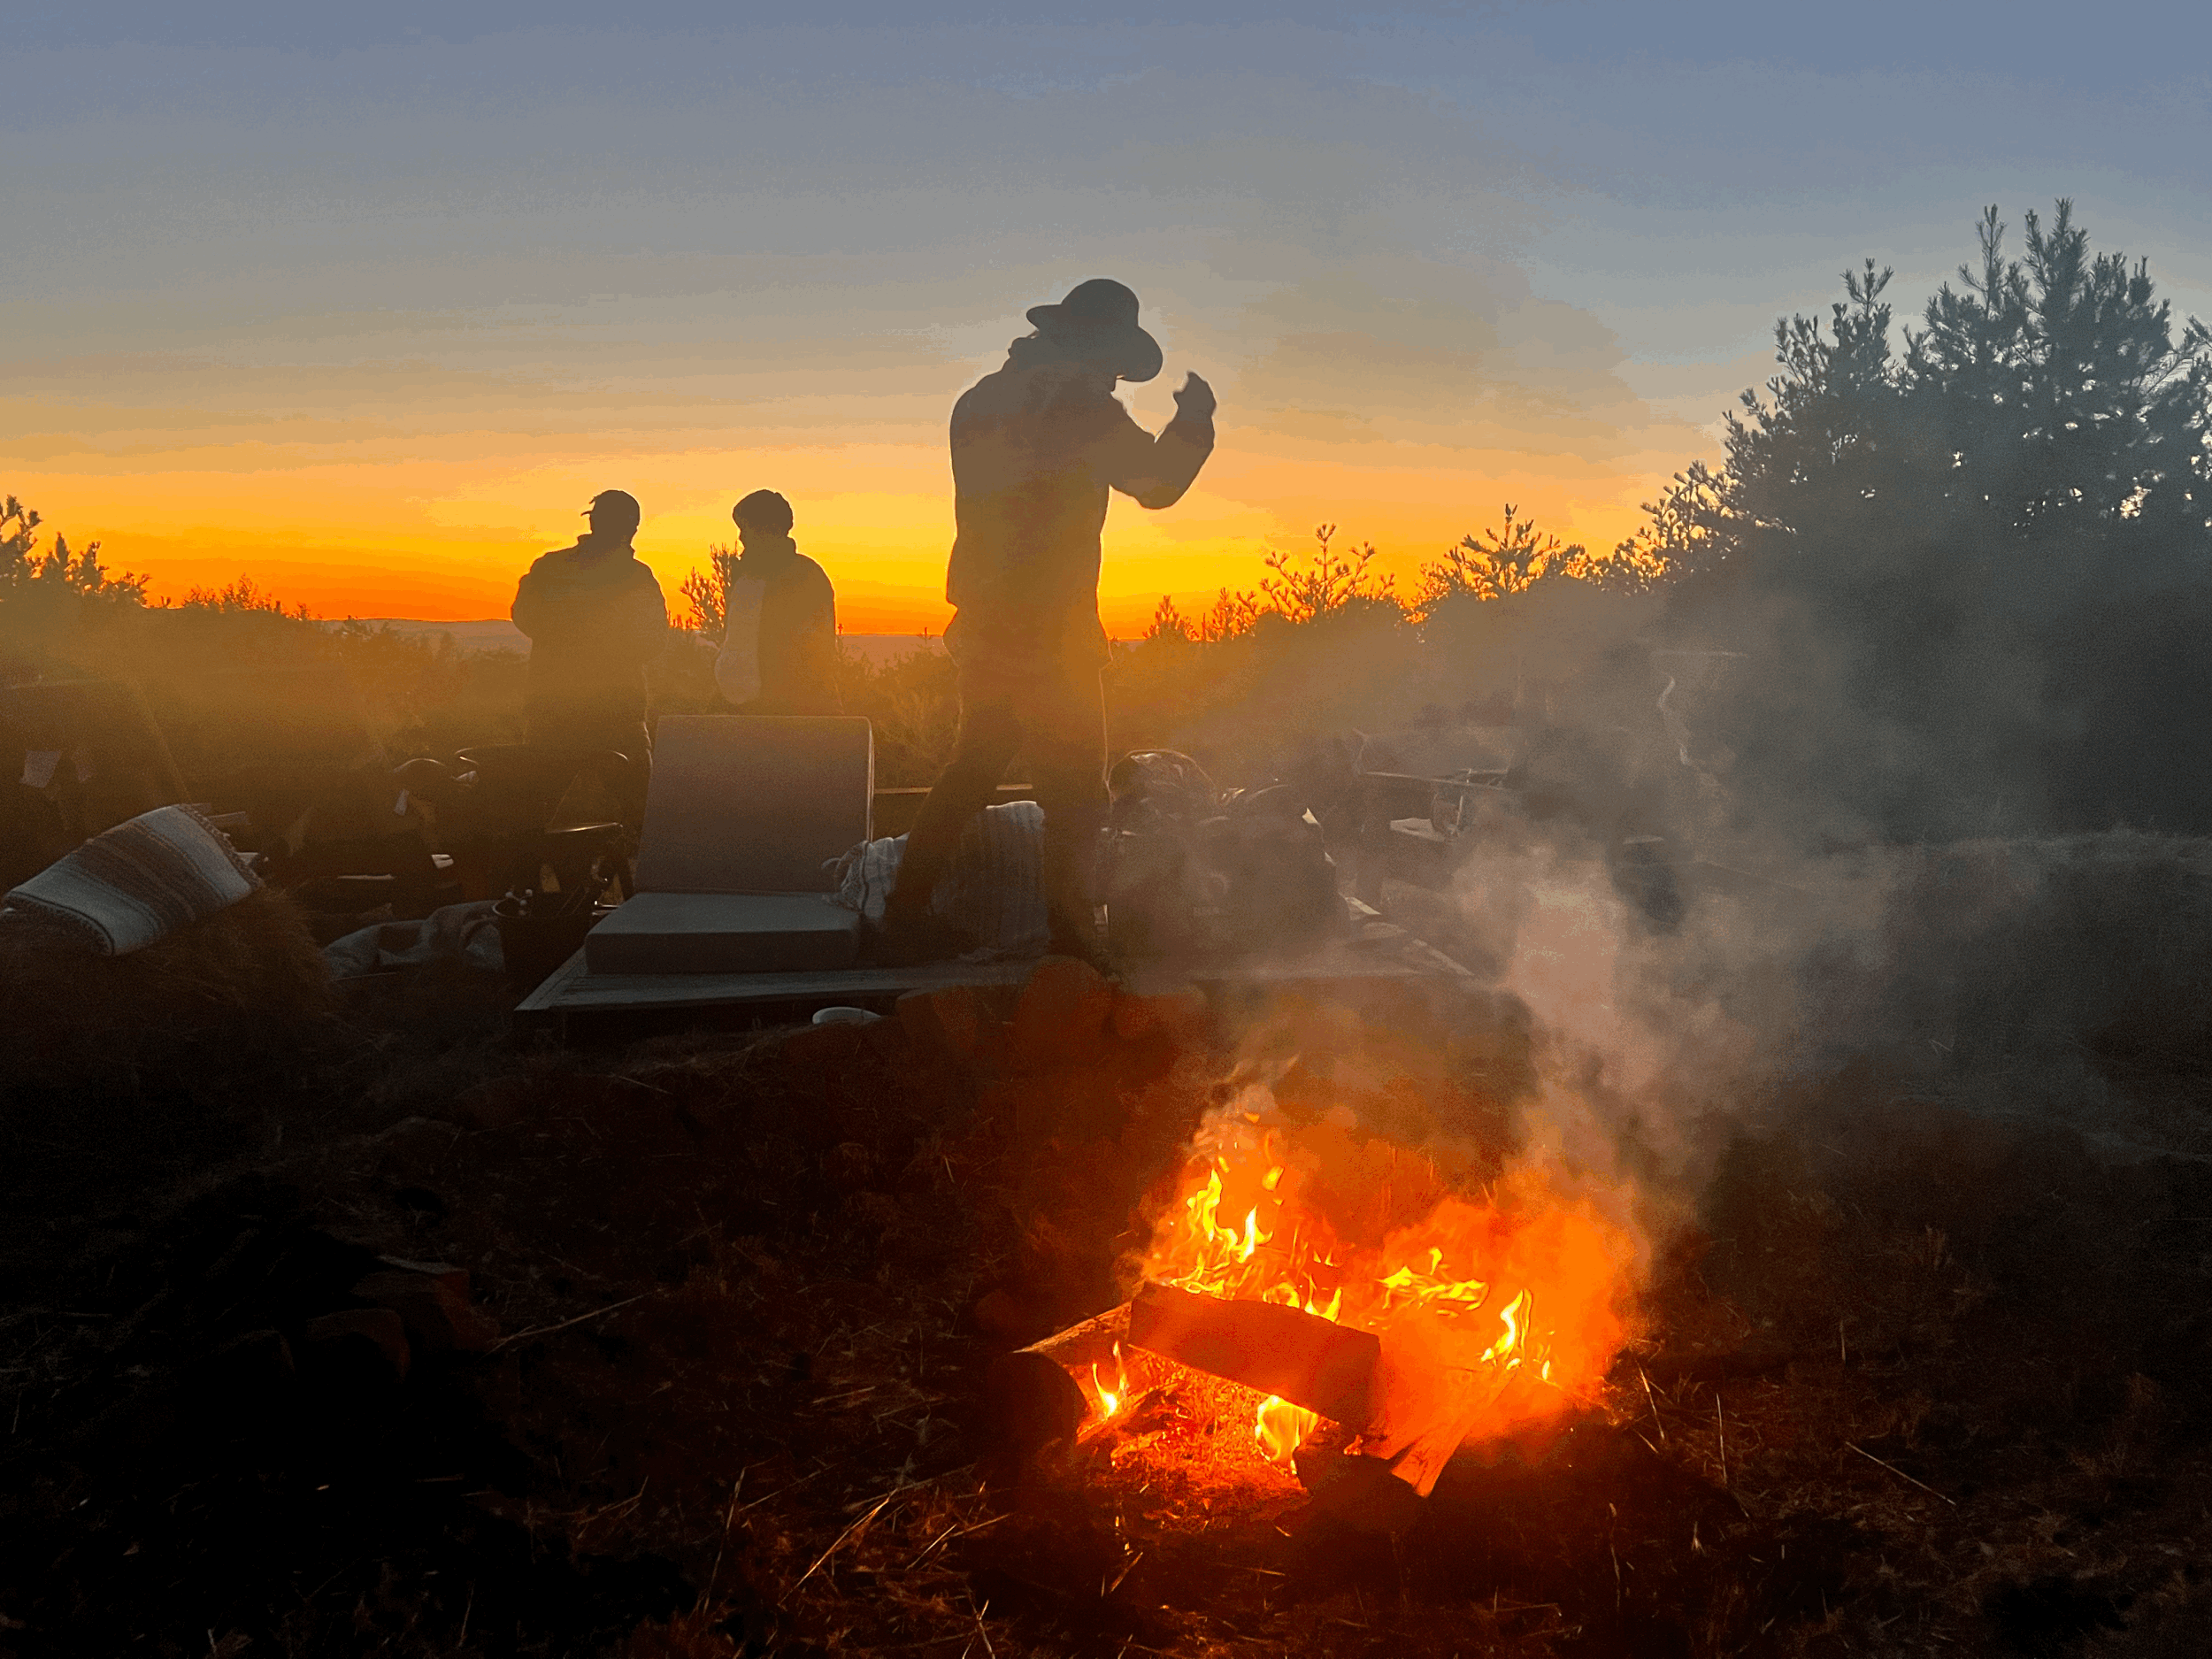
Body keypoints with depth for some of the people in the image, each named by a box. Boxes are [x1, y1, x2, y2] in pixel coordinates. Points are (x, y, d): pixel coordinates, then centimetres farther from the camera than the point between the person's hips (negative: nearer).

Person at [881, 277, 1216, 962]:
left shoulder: (983, 399, 13)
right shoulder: (1082, 408, -10)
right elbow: (1159, 482, -7)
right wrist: (1194, 418, 11)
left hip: (987, 623, 8)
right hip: (1048, 631, -8)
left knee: (971, 770, 17)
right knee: (1075, 795, 0)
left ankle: (907, 918, 18)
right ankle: (1072, 940, 0)